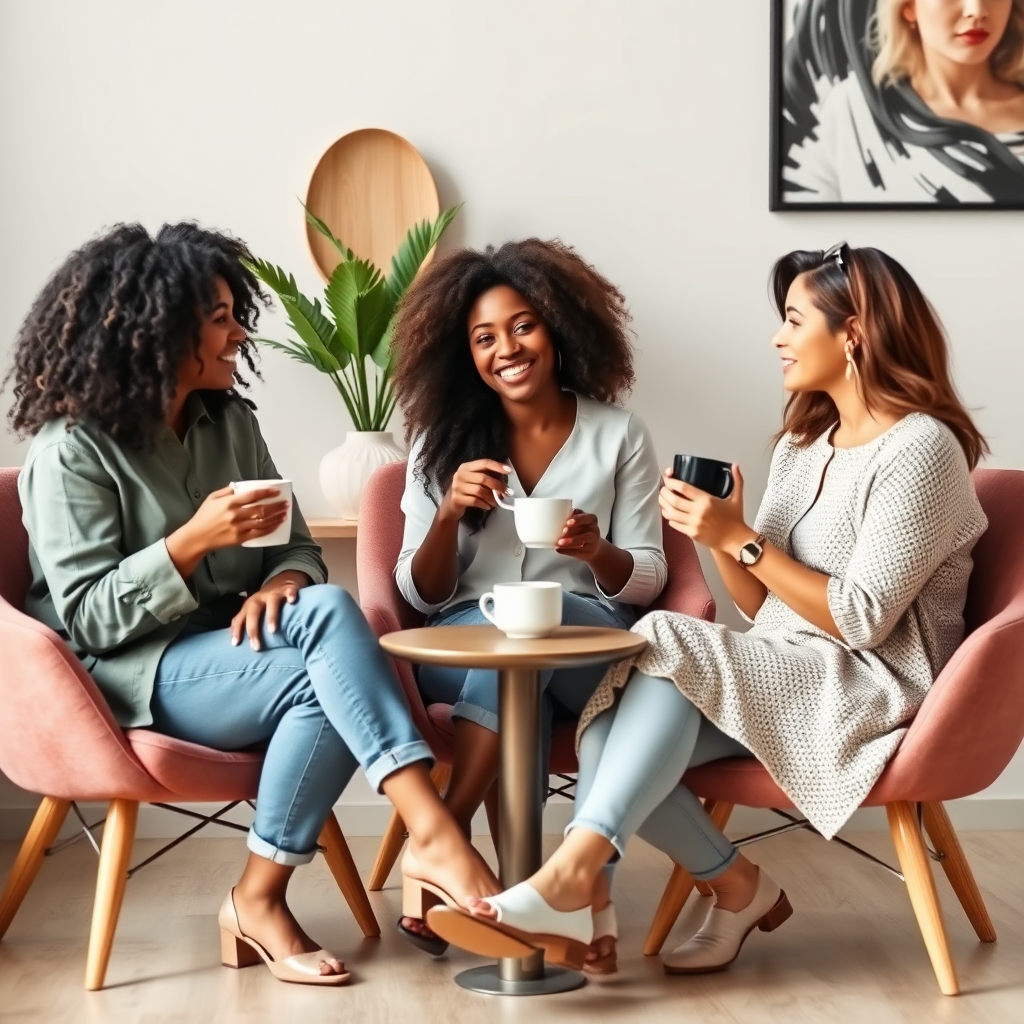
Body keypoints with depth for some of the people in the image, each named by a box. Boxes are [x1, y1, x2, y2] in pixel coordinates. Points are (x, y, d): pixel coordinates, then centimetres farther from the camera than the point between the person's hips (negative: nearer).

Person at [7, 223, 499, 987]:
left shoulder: (230, 421, 10)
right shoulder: (72, 449, -10)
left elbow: (296, 544, 10)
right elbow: (86, 616, -14)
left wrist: (282, 580, -15)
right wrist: (193, 541, -26)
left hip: (227, 648, 6)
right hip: (130, 674, -6)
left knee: (323, 605, -29)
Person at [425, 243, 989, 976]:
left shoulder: (919, 447, -11)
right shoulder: (804, 444, 16)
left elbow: (862, 620, -18)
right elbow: (763, 606, 11)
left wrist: (742, 539, -17)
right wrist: (718, 536, -7)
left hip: (871, 688, -7)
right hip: (783, 677, 7)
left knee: (671, 648, -30)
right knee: (610, 737, -20)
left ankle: (574, 869, -30)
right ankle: (738, 887, -7)